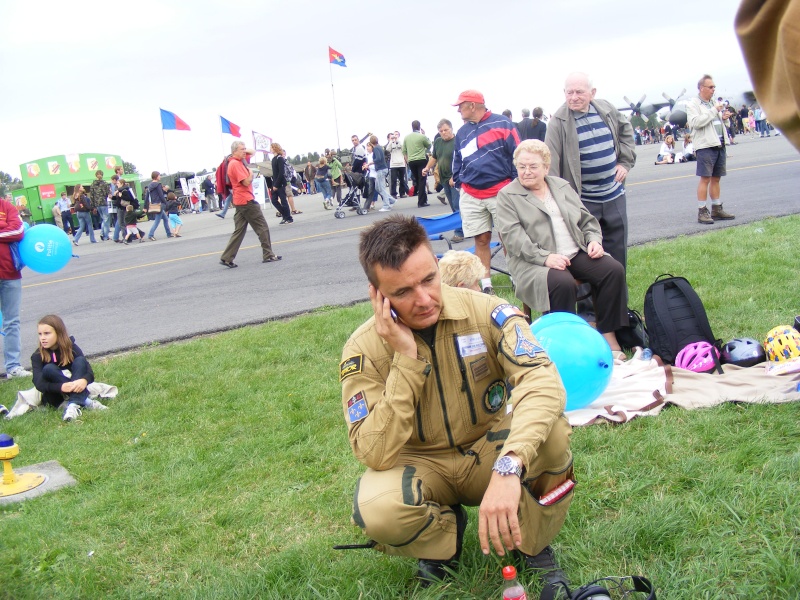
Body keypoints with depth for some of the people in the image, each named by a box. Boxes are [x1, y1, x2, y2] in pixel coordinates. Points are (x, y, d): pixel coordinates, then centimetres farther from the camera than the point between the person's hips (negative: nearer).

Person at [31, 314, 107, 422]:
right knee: (48, 369, -27)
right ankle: (85, 401, -31)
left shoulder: (72, 348, -6)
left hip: (74, 389, 1)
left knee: (80, 361, -21)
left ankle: (73, 404, -40)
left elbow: (90, 373, -16)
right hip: (54, 397, -1)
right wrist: (61, 387, -39)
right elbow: (39, 384, -21)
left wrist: (84, 380, -41)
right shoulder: (37, 356, -8)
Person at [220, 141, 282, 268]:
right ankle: (268, 255, 6)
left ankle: (227, 258, 5)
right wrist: (251, 174, -3)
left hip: (239, 202, 10)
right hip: (247, 200, -10)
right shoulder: (236, 164, -15)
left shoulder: (234, 162, 15)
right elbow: (246, 182, -20)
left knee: (239, 230, 9)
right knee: (262, 227, 0)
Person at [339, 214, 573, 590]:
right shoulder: (363, 349, -18)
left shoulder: (485, 311, -20)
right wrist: (406, 360, -33)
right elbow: (375, 456, -25)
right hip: (423, 466, 0)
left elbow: (543, 382, -36)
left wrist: (508, 466, -53)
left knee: (551, 431, -31)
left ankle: (533, 545, -1)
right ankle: (444, 537, 4)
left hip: (488, 451, 1)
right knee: (374, 508, -33)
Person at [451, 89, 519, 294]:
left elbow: (517, 154, -2)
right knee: (481, 239, 5)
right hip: (470, 196, 4)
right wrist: (458, 183, 11)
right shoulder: (462, 132, 13)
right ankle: (486, 284, 12)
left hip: (501, 192, -4)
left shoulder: (502, 124, -3)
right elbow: (457, 162, 22)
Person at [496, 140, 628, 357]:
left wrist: (594, 240, 0)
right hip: (535, 263, -5)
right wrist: (545, 257, -23)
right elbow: (513, 237, -11)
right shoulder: (507, 196, 2)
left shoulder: (562, 186, 19)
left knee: (614, 270, -17)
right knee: (563, 283, -36)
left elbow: (587, 220, 22)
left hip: (578, 253, 6)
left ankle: (608, 335, -9)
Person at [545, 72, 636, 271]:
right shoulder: (559, 122, -14)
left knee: (618, 251, 15)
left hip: (614, 196, 5)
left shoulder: (607, 110, 1)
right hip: (583, 200, -5)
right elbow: (551, 164, -17)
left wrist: (625, 162, 10)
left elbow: (626, 131, 21)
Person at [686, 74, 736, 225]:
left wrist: (724, 117, 9)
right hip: (705, 146, -8)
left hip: (719, 145, 8)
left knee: (716, 179, 11)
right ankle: (702, 212, -4)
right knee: (705, 179, -7)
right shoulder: (692, 104, -3)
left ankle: (717, 209, 17)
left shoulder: (713, 103, 21)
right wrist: (714, 111, -16)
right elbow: (695, 122, -19)